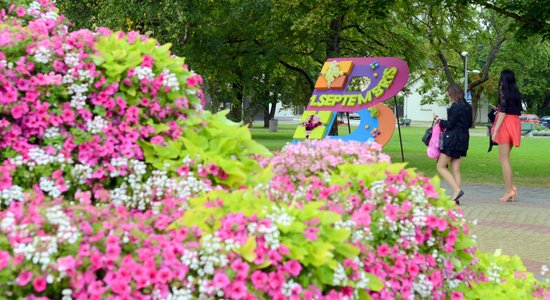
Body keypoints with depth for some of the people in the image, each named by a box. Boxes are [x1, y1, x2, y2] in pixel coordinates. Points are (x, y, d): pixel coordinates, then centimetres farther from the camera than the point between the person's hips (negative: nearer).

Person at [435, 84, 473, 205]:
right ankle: (456, 197, 6)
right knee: (456, 170, 9)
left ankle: (457, 190, -15)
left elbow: (449, 124, -16)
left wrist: (440, 121, 1)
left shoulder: (456, 107, -15)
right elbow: (469, 124, 19)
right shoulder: (468, 107, 12)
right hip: (463, 139, 9)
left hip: (452, 139, -9)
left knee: (441, 167, -2)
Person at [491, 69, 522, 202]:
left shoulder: (503, 92, -9)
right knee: (504, 158, 15)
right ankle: (511, 187, 9)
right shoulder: (516, 93, 12)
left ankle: (509, 190, -5)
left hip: (505, 124, -7)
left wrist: (495, 130, -13)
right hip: (515, 123, 7)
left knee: (504, 159, -3)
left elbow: (503, 112, -14)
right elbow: (518, 111, 12)